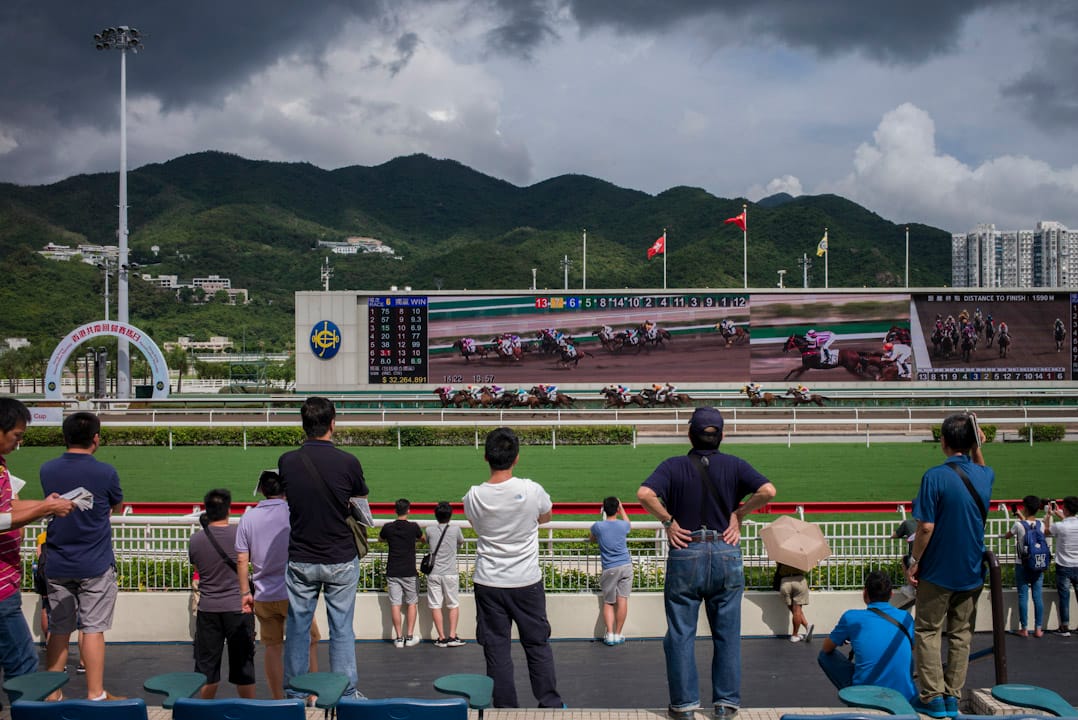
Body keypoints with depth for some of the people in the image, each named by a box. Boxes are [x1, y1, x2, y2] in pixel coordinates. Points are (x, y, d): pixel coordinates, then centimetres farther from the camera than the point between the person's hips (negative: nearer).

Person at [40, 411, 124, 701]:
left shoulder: (47, 470, 1)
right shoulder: (105, 472, -12)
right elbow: (117, 506, 7)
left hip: (57, 565, 4)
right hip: (95, 565, -4)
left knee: (58, 630, 11)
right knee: (93, 629, 1)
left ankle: (52, 694, 17)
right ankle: (95, 694, 4)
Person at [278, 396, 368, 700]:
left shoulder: (286, 462, -7)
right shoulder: (348, 462, -13)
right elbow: (361, 499, 5)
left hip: (300, 559, 2)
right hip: (341, 559, -2)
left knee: (297, 627, 12)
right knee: (342, 629, 8)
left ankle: (294, 694, 21)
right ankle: (346, 695, 14)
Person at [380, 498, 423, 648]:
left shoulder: (388, 527, -2)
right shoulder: (413, 527, -7)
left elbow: (380, 539, 19)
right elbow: (422, 538, 15)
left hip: (392, 572, 1)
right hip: (409, 572, -1)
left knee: (395, 604, 3)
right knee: (411, 603, 11)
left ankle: (399, 637, 2)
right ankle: (410, 636, 8)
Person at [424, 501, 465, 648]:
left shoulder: (430, 530, -2)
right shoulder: (455, 529, -4)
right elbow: (461, 542, 15)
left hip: (434, 573, 1)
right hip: (450, 573, 0)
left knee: (435, 606, 5)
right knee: (453, 605, 10)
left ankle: (442, 638, 4)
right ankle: (452, 636, 4)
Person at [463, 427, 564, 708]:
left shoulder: (473, 497, -10)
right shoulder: (532, 490, -14)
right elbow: (546, 517, 9)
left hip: (489, 584, 0)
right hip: (527, 581, 0)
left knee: (496, 649, 7)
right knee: (538, 644, 14)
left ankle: (504, 707, 12)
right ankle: (550, 703, 21)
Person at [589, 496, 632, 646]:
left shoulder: (598, 526, -4)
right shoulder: (623, 525, 0)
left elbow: (592, 539, 18)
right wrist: (621, 507, 35)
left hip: (609, 569, -1)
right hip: (626, 566, 1)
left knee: (608, 603, 7)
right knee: (622, 600, 1)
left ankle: (610, 634, -2)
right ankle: (618, 634, 4)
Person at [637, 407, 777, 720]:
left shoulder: (673, 466, -3)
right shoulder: (734, 465, 1)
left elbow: (645, 494, -19)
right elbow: (767, 490, -13)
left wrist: (668, 520, -7)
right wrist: (739, 513, -1)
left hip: (685, 553, -1)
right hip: (726, 553, 1)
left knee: (681, 634, 7)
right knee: (727, 634, 10)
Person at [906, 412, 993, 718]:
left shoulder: (936, 476, -17)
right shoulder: (985, 475, 0)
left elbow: (926, 526, -17)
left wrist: (915, 561, -6)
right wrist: (977, 447, 10)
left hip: (939, 570, -5)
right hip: (971, 571, 5)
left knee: (928, 632, 7)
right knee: (961, 635, 12)